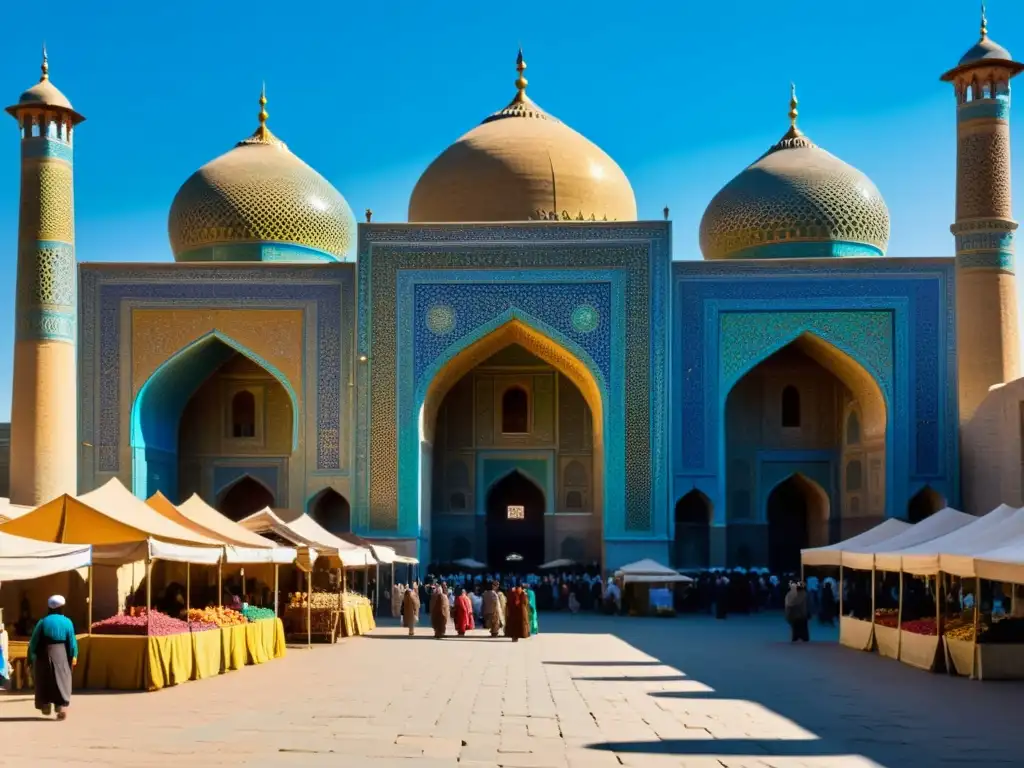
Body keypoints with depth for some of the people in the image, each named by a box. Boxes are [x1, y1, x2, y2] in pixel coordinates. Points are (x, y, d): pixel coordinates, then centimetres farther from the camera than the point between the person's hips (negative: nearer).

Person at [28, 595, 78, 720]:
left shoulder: (43, 622, -3)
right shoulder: (67, 622, -4)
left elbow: (34, 641, -3)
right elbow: (72, 641, -7)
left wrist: (32, 657, 4)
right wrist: (74, 656, 1)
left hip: (44, 654, 0)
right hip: (61, 654, 0)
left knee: (44, 680, 16)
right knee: (61, 680, 4)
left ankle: (46, 706, 22)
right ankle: (62, 707, -9)